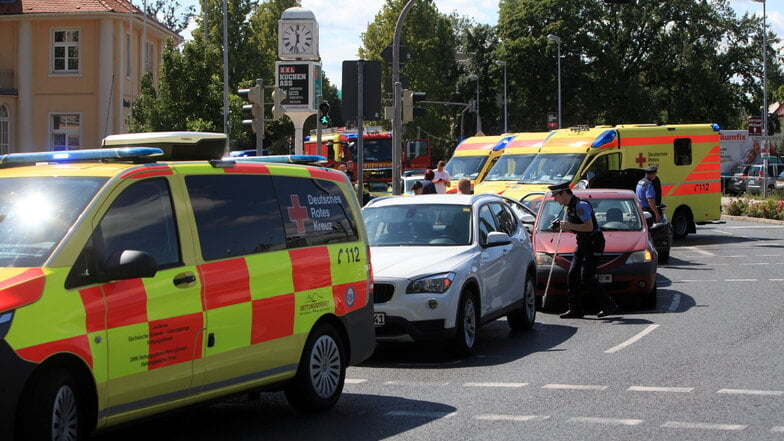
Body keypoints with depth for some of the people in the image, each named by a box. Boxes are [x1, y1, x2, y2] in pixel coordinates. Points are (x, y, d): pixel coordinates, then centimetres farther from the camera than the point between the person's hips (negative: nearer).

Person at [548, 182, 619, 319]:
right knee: (573, 275, 2)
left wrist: (569, 226, -23)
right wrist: (562, 227, 6)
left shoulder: (580, 206, -18)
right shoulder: (569, 207, 14)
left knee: (586, 278, -14)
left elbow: (589, 227, -26)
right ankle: (575, 310, 5)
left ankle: (609, 305, -6)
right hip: (582, 244, 10)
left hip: (594, 244, -10)